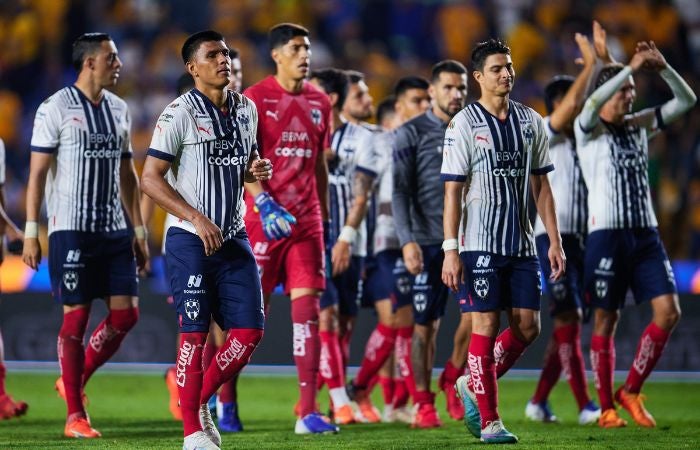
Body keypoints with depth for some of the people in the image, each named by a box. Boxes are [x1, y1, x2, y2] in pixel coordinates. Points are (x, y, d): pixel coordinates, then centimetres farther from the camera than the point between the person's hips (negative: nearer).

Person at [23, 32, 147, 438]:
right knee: (76, 317, -4)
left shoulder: (119, 109, 12)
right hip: (72, 230, -6)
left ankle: (74, 382, 20)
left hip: (115, 230, 6)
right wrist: (31, 232, -11)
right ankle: (75, 416, 2)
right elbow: (37, 173, -6)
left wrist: (138, 231, 15)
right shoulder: (56, 109, -6)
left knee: (126, 314, 0)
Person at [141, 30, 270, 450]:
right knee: (194, 333, -5)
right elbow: (151, 178, -10)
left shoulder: (246, 109, 9)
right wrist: (197, 218, -17)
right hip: (191, 241, -6)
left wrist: (257, 169, 0)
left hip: (234, 238, 6)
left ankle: (201, 403, 19)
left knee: (250, 331, 0)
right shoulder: (180, 114, -10)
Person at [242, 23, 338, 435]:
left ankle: (308, 412, -5)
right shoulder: (256, 99, -5)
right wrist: (265, 204, -22)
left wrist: (324, 217, 16)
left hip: (306, 221, 5)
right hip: (263, 219, -5)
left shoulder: (319, 103, 12)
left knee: (308, 308, -3)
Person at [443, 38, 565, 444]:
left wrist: (555, 241, 8)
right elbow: (452, 191, -6)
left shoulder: (531, 121, 10)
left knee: (528, 326, 1)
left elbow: (541, 186, 14)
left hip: (522, 245, 5)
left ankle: (472, 384, 22)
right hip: (480, 244, -5)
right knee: (486, 325, -6)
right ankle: (489, 421, 0)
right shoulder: (465, 124, -5)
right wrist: (451, 250, -12)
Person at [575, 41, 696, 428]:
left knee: (668, 312, -6)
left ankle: (631, 391, 7)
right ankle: (606, 408, 7)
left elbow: (686, 101, 10)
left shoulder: (639, 125, 14)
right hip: (607, 234, -5)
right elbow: (593, 102, -24)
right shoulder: (589, 128, -1)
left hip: (645, 234, 5)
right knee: (605, 320, -1)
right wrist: (632, 66, -22)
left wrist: (663, 68, -5)